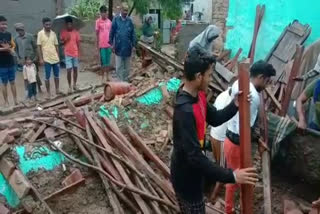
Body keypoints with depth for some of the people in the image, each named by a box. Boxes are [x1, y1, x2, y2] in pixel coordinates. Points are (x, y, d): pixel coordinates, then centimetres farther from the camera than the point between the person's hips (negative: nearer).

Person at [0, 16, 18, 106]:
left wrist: (12, 50, -4)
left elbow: (13, 45, 16)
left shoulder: (9, 34, 8)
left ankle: (15, 100, 17)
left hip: (11, 62, 4)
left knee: (12, 82, 10)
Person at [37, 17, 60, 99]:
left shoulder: (53, 33, 6)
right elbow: (39, 47, -6)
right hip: (46, 59, -4)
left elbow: (56, 46, 10)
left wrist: (58, 57, 7)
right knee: (47, 77, 2)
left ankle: (57, 90, 24)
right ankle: (48, 93, 10)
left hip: (55, 58, 4)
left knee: (56, 75, 11)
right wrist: (41, 59, -11)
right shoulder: (40, 33, -5)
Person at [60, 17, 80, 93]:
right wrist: (65, 40, -15)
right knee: (69, 71, -5)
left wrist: (79, 54, -3)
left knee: (75, 69, 10)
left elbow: (78, 43, 1)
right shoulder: (63, 32, -1)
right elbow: (61, 43, 6)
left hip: (75, 54, 1)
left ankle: (75, 85, 23)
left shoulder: (76, 32, 0)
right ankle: (70, 86, 7)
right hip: (68, 54, -1)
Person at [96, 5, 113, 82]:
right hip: (102, 45, -3)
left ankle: (108, 75, 19)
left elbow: (111, 33, 11)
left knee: (108, 60, 9)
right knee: (103, 61, 1)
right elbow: (97, 33, -1)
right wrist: (97, 45, -3)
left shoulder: (109, 21, 7)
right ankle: (103, 77, 11)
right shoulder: (98, 21, -4)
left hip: (109, 44, 3)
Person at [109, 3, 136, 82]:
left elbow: (133, 34, 4)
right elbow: (112, 32, 1)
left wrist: (133, 45, 1)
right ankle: (121, 81, 10)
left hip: (128, 47, 2)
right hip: (118, 47, -1)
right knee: (119, 66, 1)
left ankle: (126, 80, 23)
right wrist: (111, 43, -2)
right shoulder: (116, 19, -2)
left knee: (127, 66, 11)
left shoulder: (129, 21, 2)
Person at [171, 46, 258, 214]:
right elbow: (195, 156, -37)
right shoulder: (185, 111, -35)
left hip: (192, 170, 8)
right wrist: (231, 176, -35)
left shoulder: (198, 95, -6)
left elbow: (214, 119, 9)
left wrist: (235, 105, -8)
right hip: (185, 175, -8)